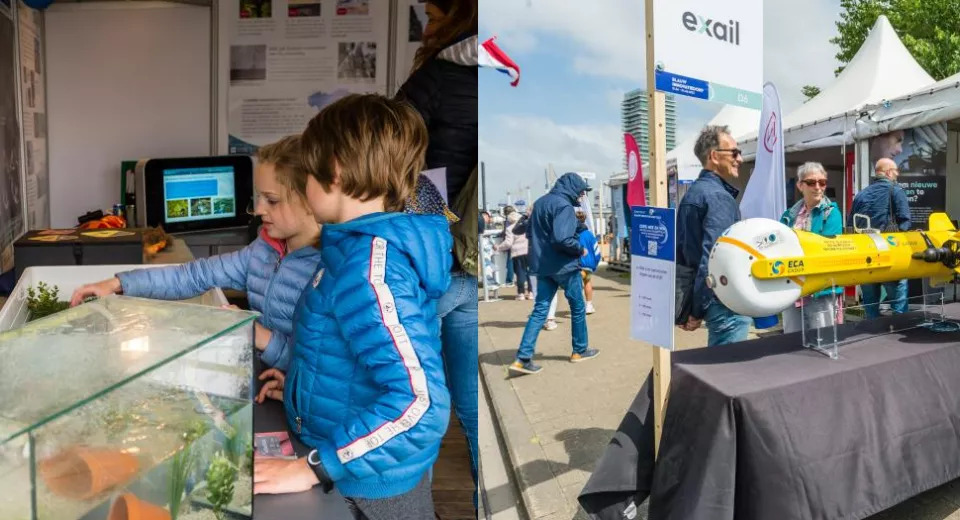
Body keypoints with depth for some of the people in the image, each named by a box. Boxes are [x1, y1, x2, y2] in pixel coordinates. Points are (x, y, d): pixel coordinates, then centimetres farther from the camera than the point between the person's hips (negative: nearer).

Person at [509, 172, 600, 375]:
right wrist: (580, 249, -12)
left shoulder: (540, 202, 11)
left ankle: (523, 358, -2)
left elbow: (530, 232, 19)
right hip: (564, 265, -7)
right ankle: (580, 351, 27)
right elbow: (562, 238, -28)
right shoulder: (563, 205, -17)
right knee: (578, 307, 13)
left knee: (540, 309, 5)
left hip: (543, 265, 7)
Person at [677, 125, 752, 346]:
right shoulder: (719, 197, -16)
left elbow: (682, 249, 17)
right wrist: (698, 311, -20)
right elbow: (713, 257, -25)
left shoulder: (692, 193, 13)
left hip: (709, 298, 9)